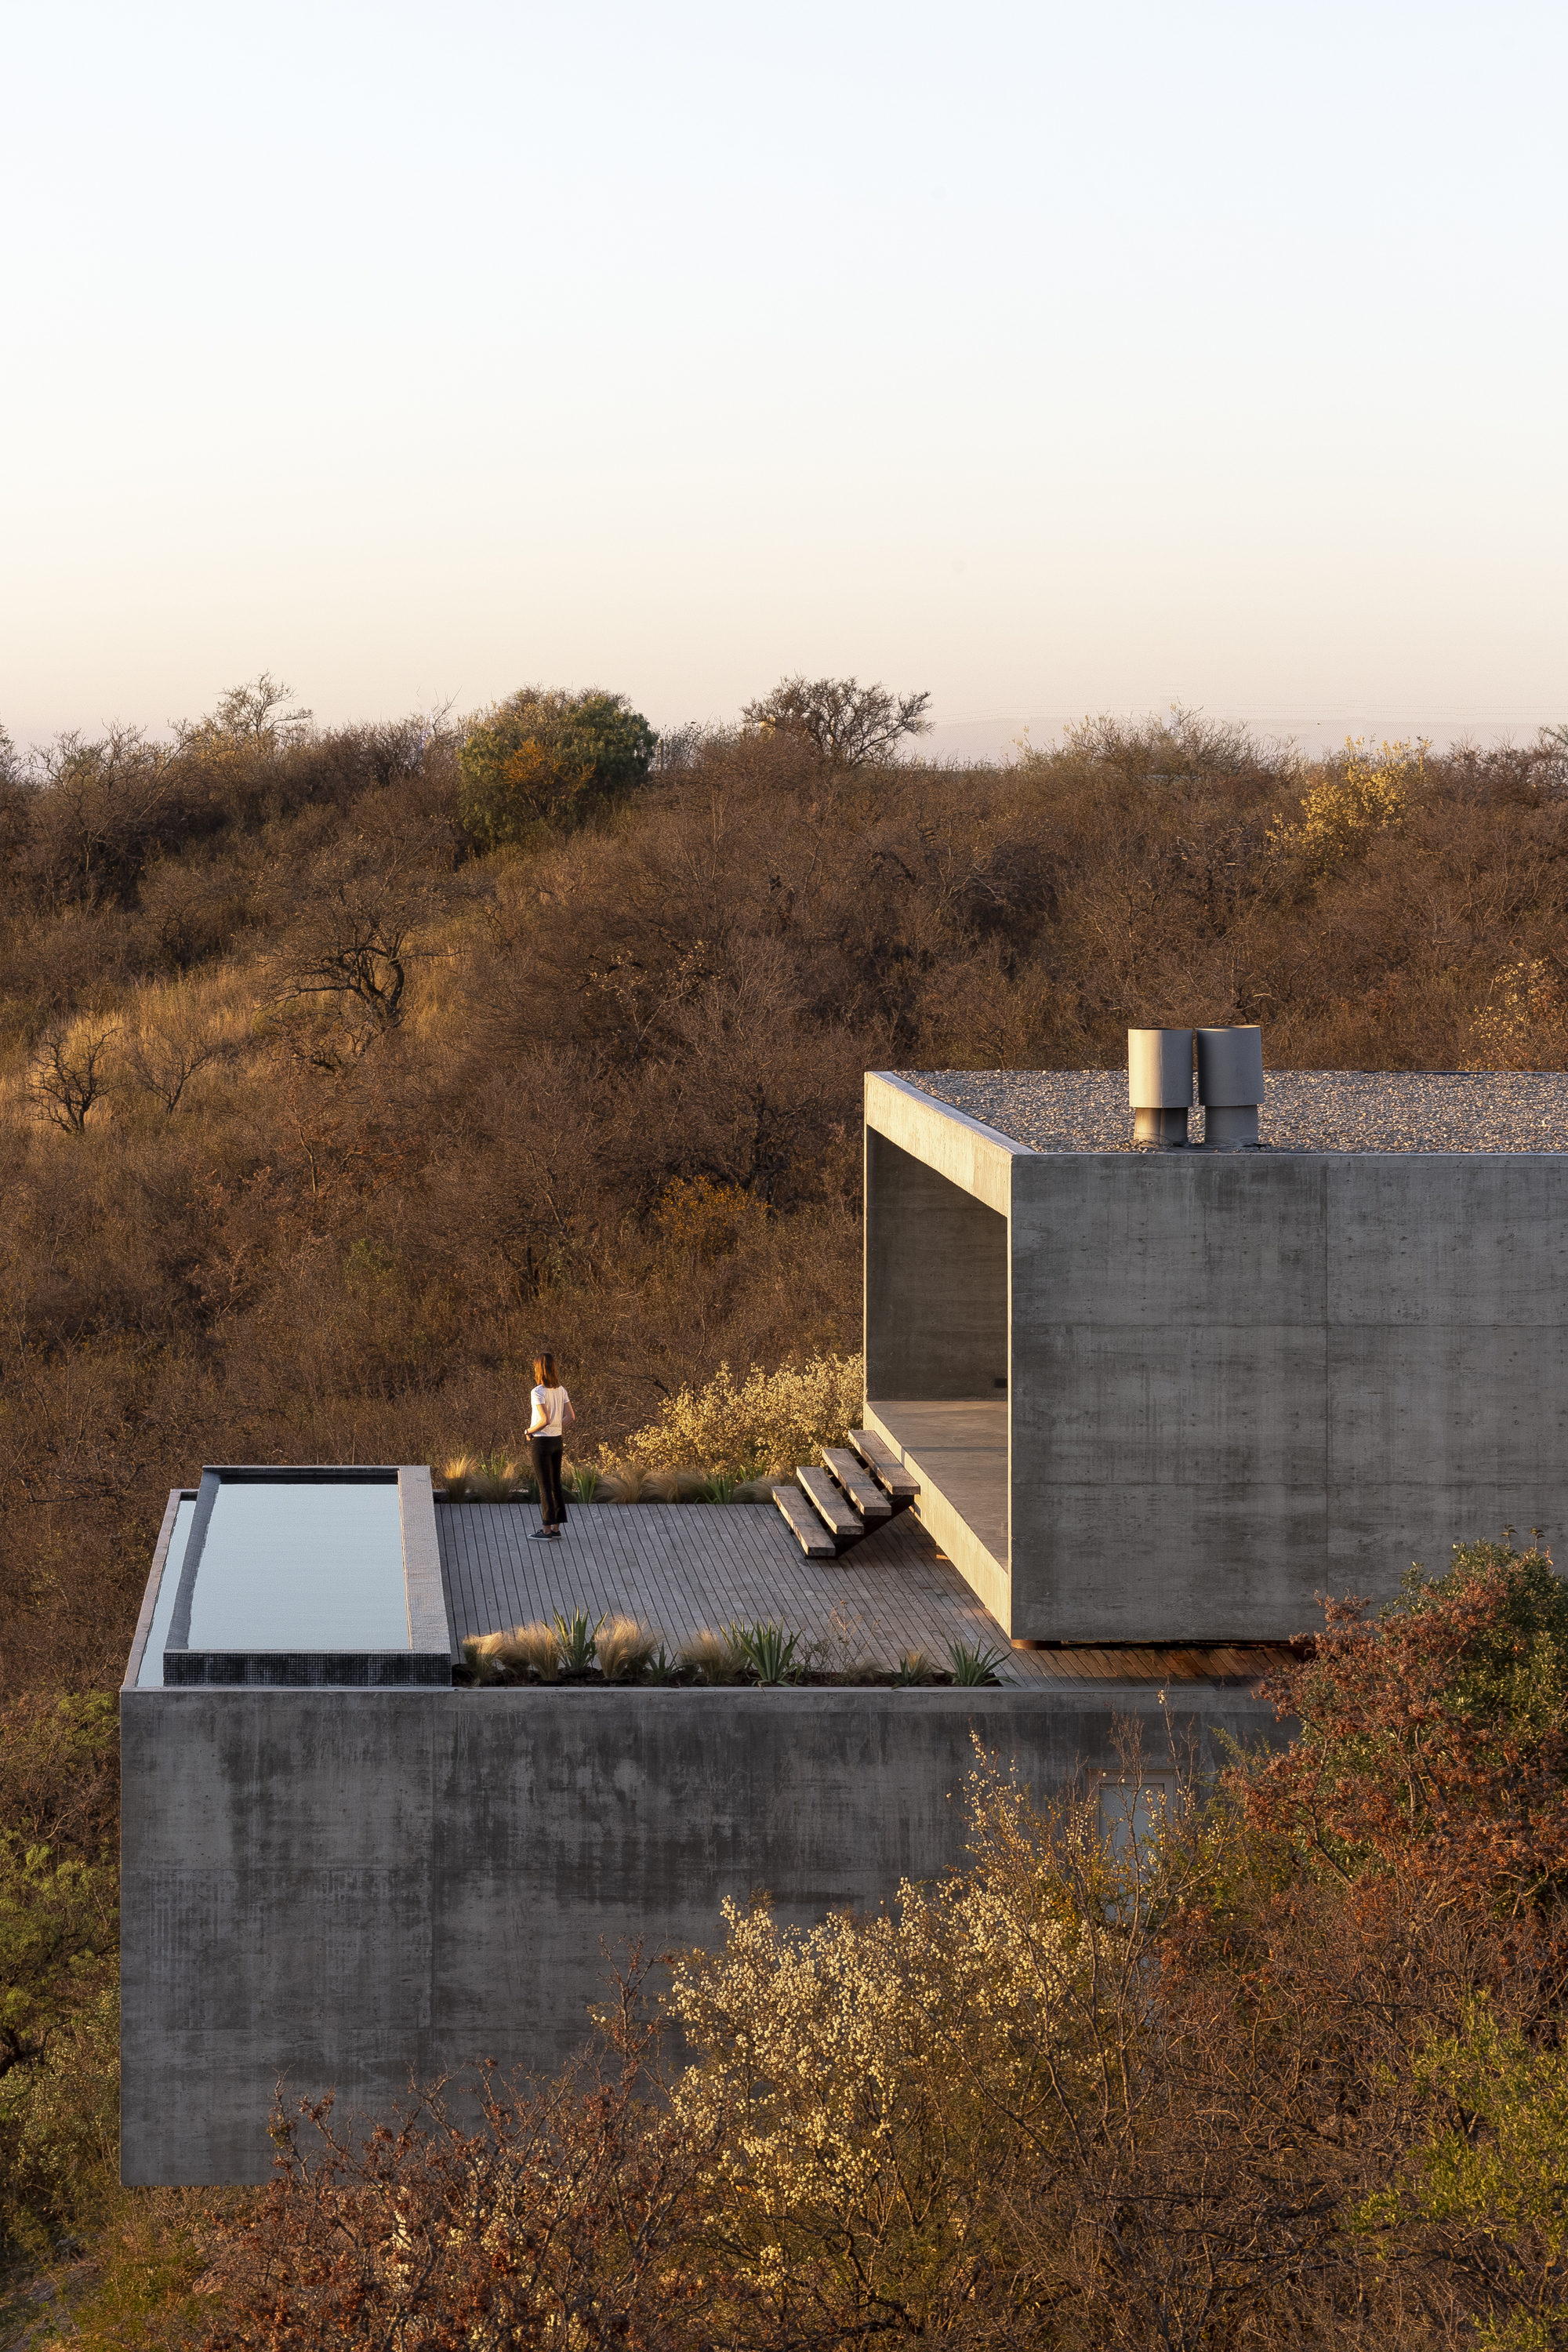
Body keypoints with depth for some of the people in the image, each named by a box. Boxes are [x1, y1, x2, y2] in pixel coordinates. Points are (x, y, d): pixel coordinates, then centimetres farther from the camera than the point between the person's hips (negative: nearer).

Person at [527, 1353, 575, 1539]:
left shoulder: (538, 1392, -18)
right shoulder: (560, 1390, 4)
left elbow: (545, 1420, -25)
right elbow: (571, 1416, 3)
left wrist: (530, 1431, -9)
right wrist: (558, 1429, 11)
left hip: (541, 1441, -7)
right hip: (557, 1440, 7)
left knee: (545, 1486, -1)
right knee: (555, 1484, 13)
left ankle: (547, 1529, 2)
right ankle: (556, 1528, 17)